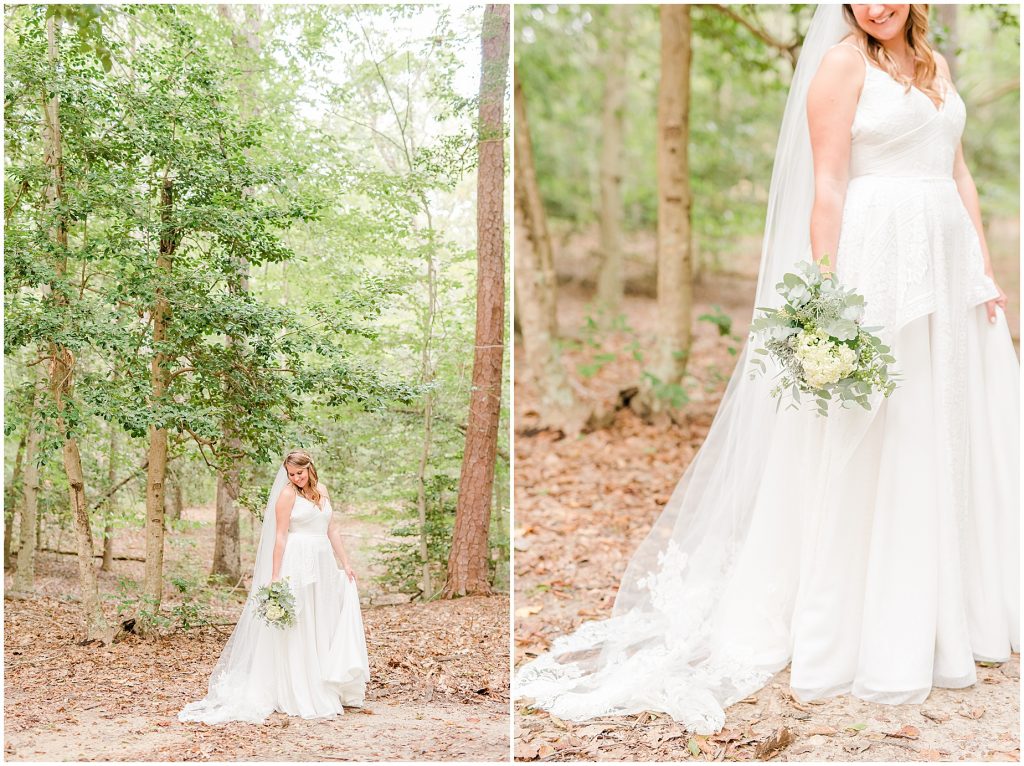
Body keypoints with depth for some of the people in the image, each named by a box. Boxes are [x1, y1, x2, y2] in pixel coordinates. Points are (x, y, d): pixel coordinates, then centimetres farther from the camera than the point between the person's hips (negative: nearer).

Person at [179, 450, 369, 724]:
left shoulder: (321, 491, 13)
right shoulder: (287, 495, -6)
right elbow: (280, 536, -10)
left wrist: (345, 563, 12)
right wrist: (275, 576, -14)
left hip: (323, 566, 7)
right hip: (297, 565, -7)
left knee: (324, 628, 9)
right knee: (296, 629, -2)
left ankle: (326, 690, 16)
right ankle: (298, 694, 3)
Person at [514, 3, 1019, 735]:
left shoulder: (935, 64, 15)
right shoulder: (842, 62, -6)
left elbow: (959, 172, 17)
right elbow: (826, 186, -12)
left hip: (948, 266, 8)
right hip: (877, 262, -7)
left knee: (951, 439, 14)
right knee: (866, 448, -1)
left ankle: (948, 609, 29)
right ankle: (870, 628, 11)